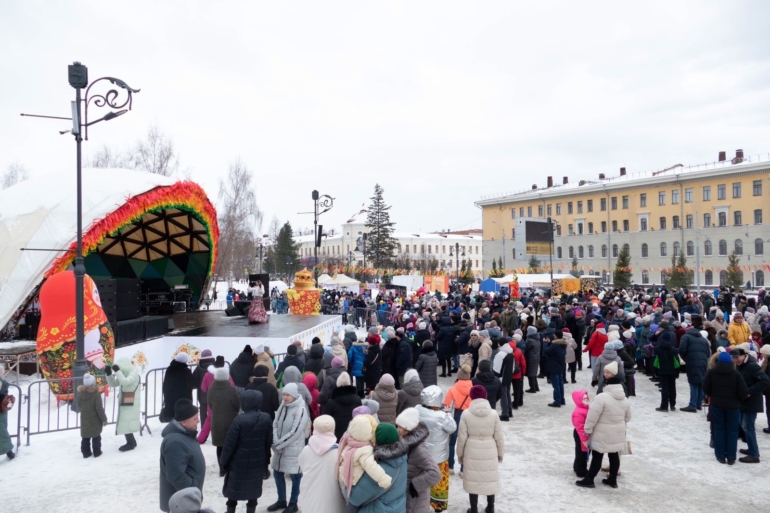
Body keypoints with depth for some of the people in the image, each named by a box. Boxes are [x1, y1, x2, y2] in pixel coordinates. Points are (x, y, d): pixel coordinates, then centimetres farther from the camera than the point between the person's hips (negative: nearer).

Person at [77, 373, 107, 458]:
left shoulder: (81, 393, -5)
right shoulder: (96, 394, -22)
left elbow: (79, 404, 10)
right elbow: (99, 409, -19)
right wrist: (104, 419, -9)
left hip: (85, 419, 5)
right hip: (95, 420, -5)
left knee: (85, 437, 14)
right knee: (96, 437, 8)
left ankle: (86, 452, 18)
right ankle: (97, 452, 14)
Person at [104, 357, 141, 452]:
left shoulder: (134, 373, -15)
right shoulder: (124, 374, 13)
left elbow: (125, 382, -30)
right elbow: (113, 384, 15)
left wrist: (117, 371, -26)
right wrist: (109, 374, 0)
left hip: (131, 404, -9)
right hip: (125, 403, 9)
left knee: (126, 423, -11)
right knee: (125, 423, 12)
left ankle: (130, 443, 0)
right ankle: (131, 442, 23)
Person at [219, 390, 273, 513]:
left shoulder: (239, 420, -21)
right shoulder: (266, 418, -7)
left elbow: (230, 443, -15)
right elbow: (269, 442, 3)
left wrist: (223, 460, -1)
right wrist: (266, 458, 16)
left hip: (239, 462, -3)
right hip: (258, 461, 3)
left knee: (234, 488, 16)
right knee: (253, 489, 17)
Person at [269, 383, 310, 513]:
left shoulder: (301, 410, -18)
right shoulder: (282, 406, 3)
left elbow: (295, 432, -21)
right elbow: (275, 424, 5)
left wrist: (279, 444, -16)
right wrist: (275, 442, -10)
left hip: (293, 449, -7)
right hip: (279, 448, 7)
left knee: (295, 476, 7)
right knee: (277, 473, 17)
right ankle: (281, 500, 35)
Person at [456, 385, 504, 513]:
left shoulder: (466, 414, -13)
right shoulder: (493, 414, -11)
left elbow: (462, 437, -7)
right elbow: (499, 437, -4)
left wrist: (460, 454, 7)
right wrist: (500, 453, 11)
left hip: (472, 452, -1)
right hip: (490, 452, 1)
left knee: (473, 480, 12)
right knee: (490, 479, 17)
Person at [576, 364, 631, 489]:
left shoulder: (601, 397, -21)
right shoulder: (624, 399, 3)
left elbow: (592, 416, -21)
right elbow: (628, 417, 16)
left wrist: (588, 429, -10)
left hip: (603, 434, -6)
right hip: (618, 433, 6)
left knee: (597, 457, 1)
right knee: (614, 455, 15)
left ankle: (589, 480, 9)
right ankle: (613, 480, 25)